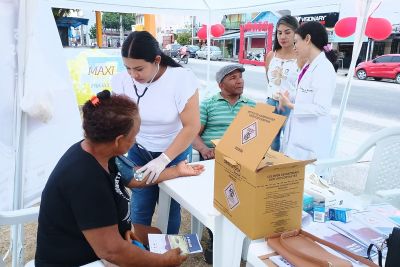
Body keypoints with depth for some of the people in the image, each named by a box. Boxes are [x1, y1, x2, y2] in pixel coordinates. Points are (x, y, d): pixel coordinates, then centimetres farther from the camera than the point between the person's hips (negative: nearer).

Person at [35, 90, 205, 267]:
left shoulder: (96, 153, -6)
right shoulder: (85, 179, -34)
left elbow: (133, 178, 13)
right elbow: (111, 251, -33)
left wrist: (177, 171, 16)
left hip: (100, 240, 9)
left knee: (155, 235, 17)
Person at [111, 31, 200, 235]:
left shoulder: (182, 79, -22)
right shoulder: (123, 81, -13)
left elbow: (192, 126, -21)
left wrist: (163, 160, -26)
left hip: (175, 152, -2)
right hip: (139, 152, 2)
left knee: (170, 208, 8)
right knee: (140, 209, 5)